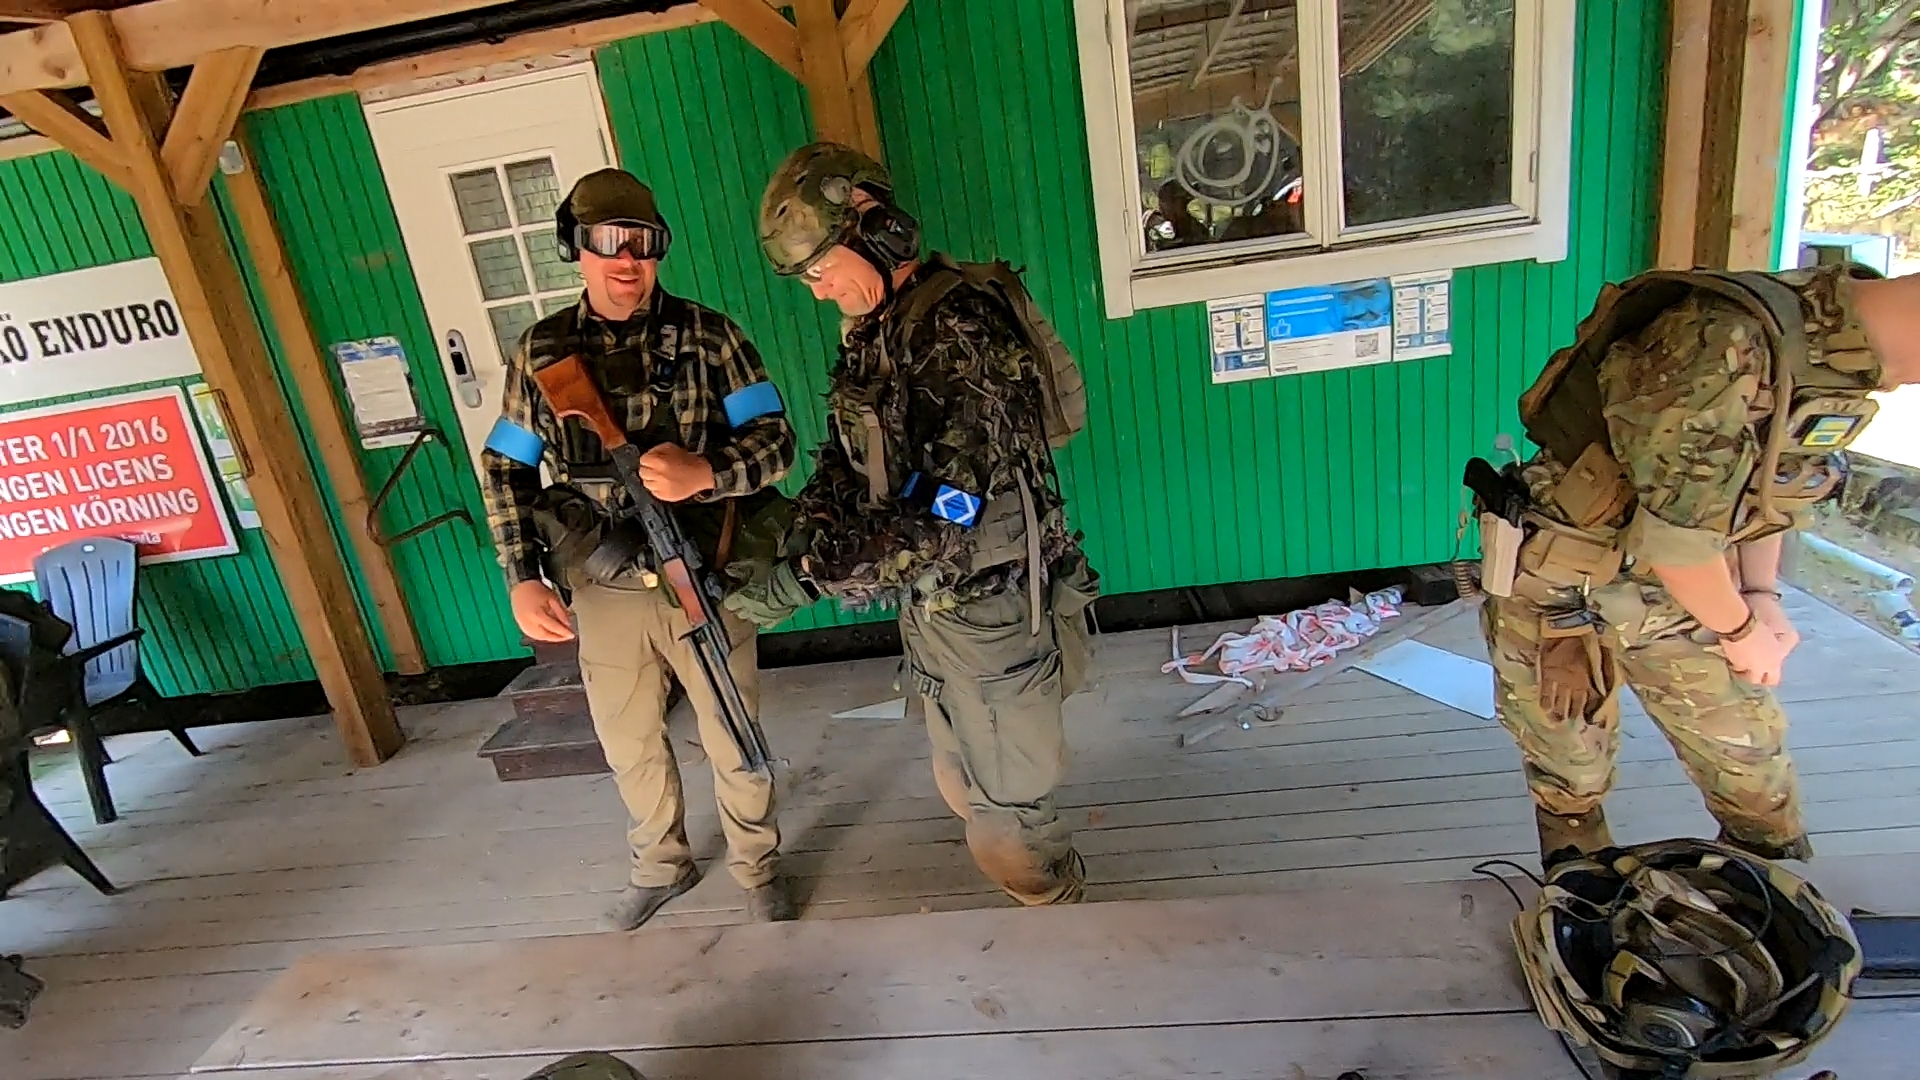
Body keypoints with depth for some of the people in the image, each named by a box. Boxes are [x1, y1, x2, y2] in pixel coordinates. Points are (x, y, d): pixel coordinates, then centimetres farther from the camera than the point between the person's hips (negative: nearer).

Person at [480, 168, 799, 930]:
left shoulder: (707, 335, -6)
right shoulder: (541, 352, 1)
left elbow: (776, 439, -9)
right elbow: (506, 468, 7)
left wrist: (705, 473, -29)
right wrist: (522, 576, -3)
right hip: (604, 591, 3)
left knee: (732, 740, 12)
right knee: (629, 745, 19)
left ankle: (757, 869, 36)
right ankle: (661, 865, 44)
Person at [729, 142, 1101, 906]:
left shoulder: (957, 326, -22)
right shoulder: (870, 331, 7)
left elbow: (948, 505, -29)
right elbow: (848, 458, 9)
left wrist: (813, 573, -29)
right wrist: (802, 536, -10)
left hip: (990, 601, -9)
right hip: (931, 598, 9)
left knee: (1005, 807, 6)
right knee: (964, 787, 23)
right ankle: (1054, 896, 44)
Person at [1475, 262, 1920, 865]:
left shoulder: (1841, 351, -2)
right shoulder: (1722, 346, -32)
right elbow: (1673, 530, -28)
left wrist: (1762, 595, 4)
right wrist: (1740, 628, -10)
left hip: (1676, 590, 8)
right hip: (1561, 590, -7)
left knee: (1750, 759, 14)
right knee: (1572, 776, 11)